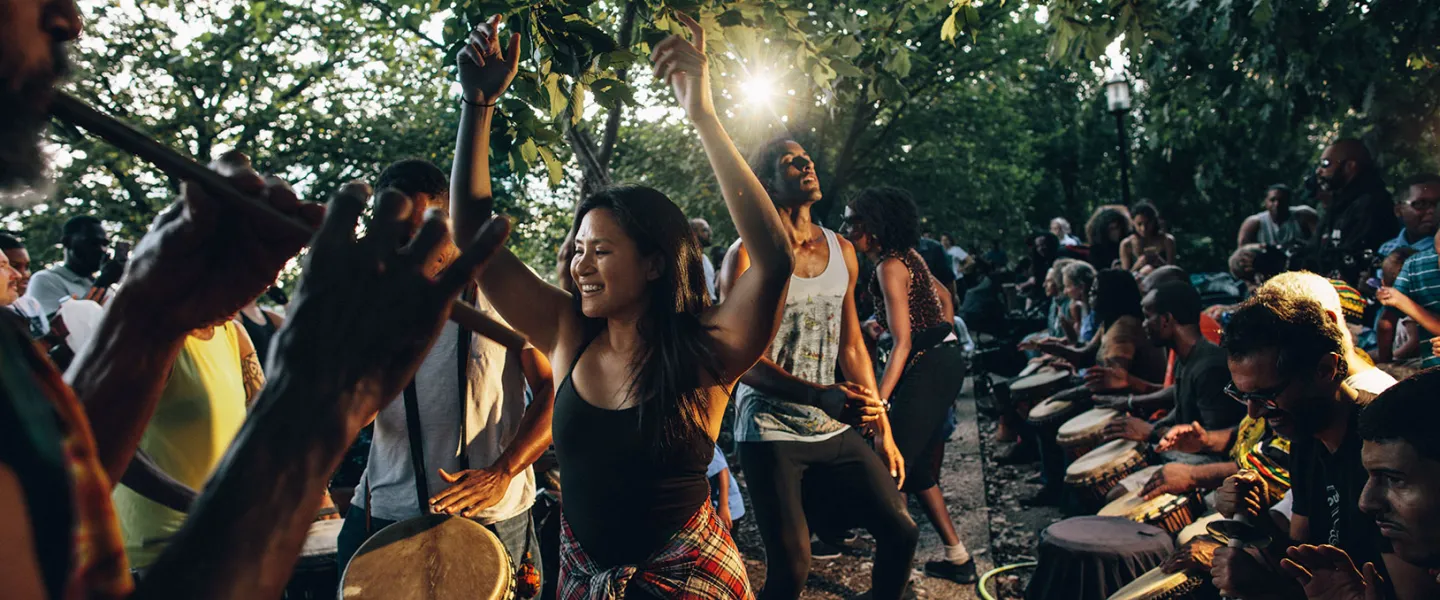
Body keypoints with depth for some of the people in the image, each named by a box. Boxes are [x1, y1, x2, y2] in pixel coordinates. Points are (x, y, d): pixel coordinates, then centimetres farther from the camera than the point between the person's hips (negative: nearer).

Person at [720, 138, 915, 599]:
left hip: (834, 430, 6)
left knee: (900, 531, 1)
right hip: (770, 432, -5)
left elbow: (851, 344, 14)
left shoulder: (841, 251, 9)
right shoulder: (746, 256, -9)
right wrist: (820, 394, -30)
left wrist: (883, 430, 12)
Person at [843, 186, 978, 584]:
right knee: (914, 463, 16)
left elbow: (903, 341, -22)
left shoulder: (890, 266, -16)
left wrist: (879, 401, -26)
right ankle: (957, 557, 26)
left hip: (929, 367, -10)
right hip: (944, 361, 10)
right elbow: (944, 298, 24)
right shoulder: (907, 255, 12)